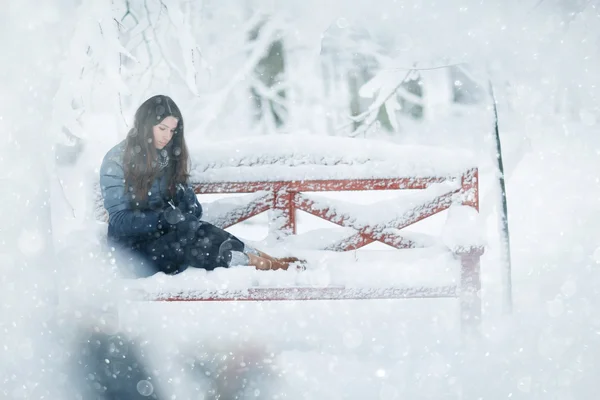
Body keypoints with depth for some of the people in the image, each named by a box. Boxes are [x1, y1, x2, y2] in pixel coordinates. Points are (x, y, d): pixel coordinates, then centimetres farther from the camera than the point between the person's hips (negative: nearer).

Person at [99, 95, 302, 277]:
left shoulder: (171, 155, 6)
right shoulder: (116, 160, -12)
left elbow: (187, 197, 10)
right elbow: (119, 220, -16)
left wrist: (191, 212, -15)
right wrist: (164, 217, -29)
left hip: (167, 232, 6)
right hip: (133, 247, -6)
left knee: (203, 233, -25)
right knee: (189, 242, -31)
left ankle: (263, 258, -26)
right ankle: (256, 260, -28)